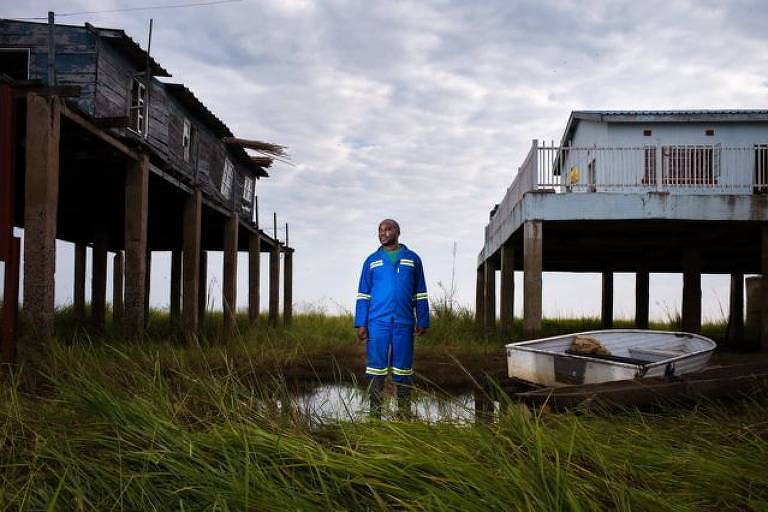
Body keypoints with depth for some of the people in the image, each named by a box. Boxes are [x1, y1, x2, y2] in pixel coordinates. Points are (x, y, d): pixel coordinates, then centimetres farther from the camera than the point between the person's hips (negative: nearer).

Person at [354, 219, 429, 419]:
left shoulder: (413, 259, 11)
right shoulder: (371, 261, 11)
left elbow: (420, 294, 11)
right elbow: (363, 295, 9)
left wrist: (423, 321, 3)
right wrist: (360, 324, 0)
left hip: (404, 323, 0)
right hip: (377, 322, 0)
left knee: (403, 366, 2)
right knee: (376, 366, -2)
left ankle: (404, 413, 9)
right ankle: (374, 413, 2)